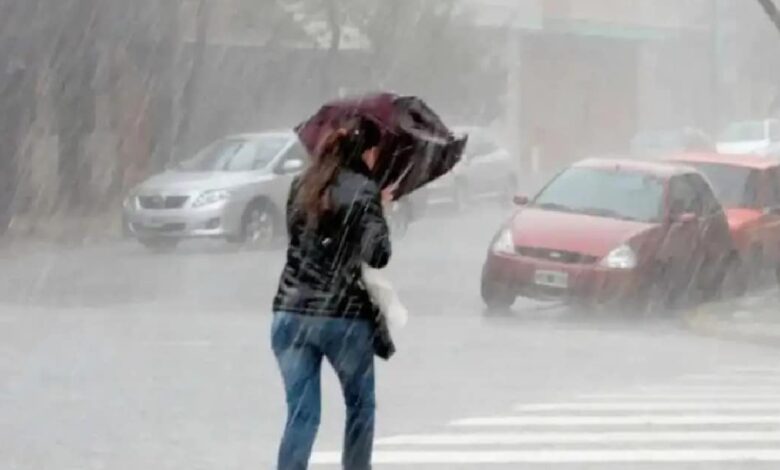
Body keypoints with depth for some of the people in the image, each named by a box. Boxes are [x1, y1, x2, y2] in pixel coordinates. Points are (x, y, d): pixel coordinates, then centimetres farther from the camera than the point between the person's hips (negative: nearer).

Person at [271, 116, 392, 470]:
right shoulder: (364, 191, -8)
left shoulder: (301, 186, 9)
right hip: (344, 315, -4)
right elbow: (377, 255, -17)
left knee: (301, 414, 3)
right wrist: (380, 211, 0)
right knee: (360, 406, 18)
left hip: (291, 313, 4)